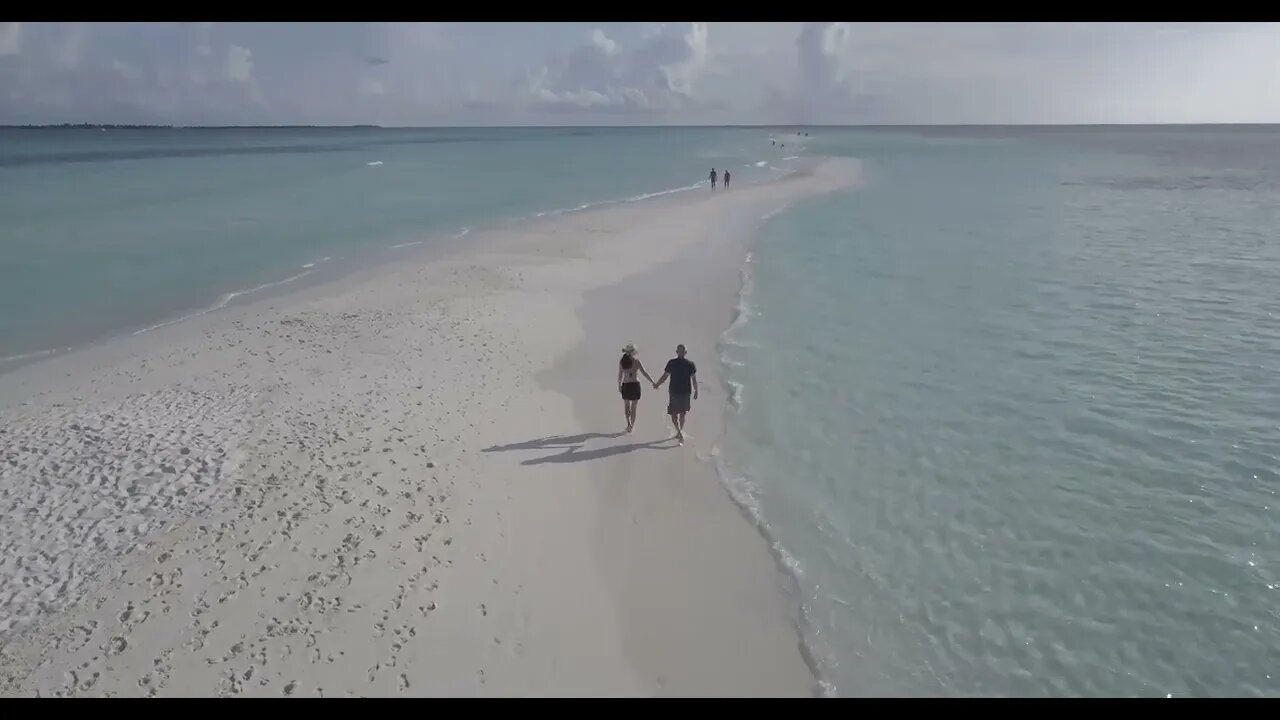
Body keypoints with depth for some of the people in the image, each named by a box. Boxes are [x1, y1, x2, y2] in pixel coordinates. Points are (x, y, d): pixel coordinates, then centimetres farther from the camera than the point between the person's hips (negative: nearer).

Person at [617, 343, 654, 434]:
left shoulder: (621, 361, -1)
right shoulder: (636, 361, -7)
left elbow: (620, 375, 2)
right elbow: (644, 373, -10)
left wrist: (619, 385, 14)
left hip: (626, 385, 2)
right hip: (635, 385, -2)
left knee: (626, 405, 20)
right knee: (633, 407, 9)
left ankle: (628, 423, 4)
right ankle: (632, 426, 11)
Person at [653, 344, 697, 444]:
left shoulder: (671, 362, -8)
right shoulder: (690, 364, -2)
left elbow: (664, 377, -7)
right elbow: (694, 379, -2)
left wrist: (656, 385, 8)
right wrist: (696, 391, 9)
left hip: (674, 391, -2)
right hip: (686, 392, 2)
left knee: (674, 414, 4)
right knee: (682, 413, 17)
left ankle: (680, 432, -15)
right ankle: (680, 433, 26)